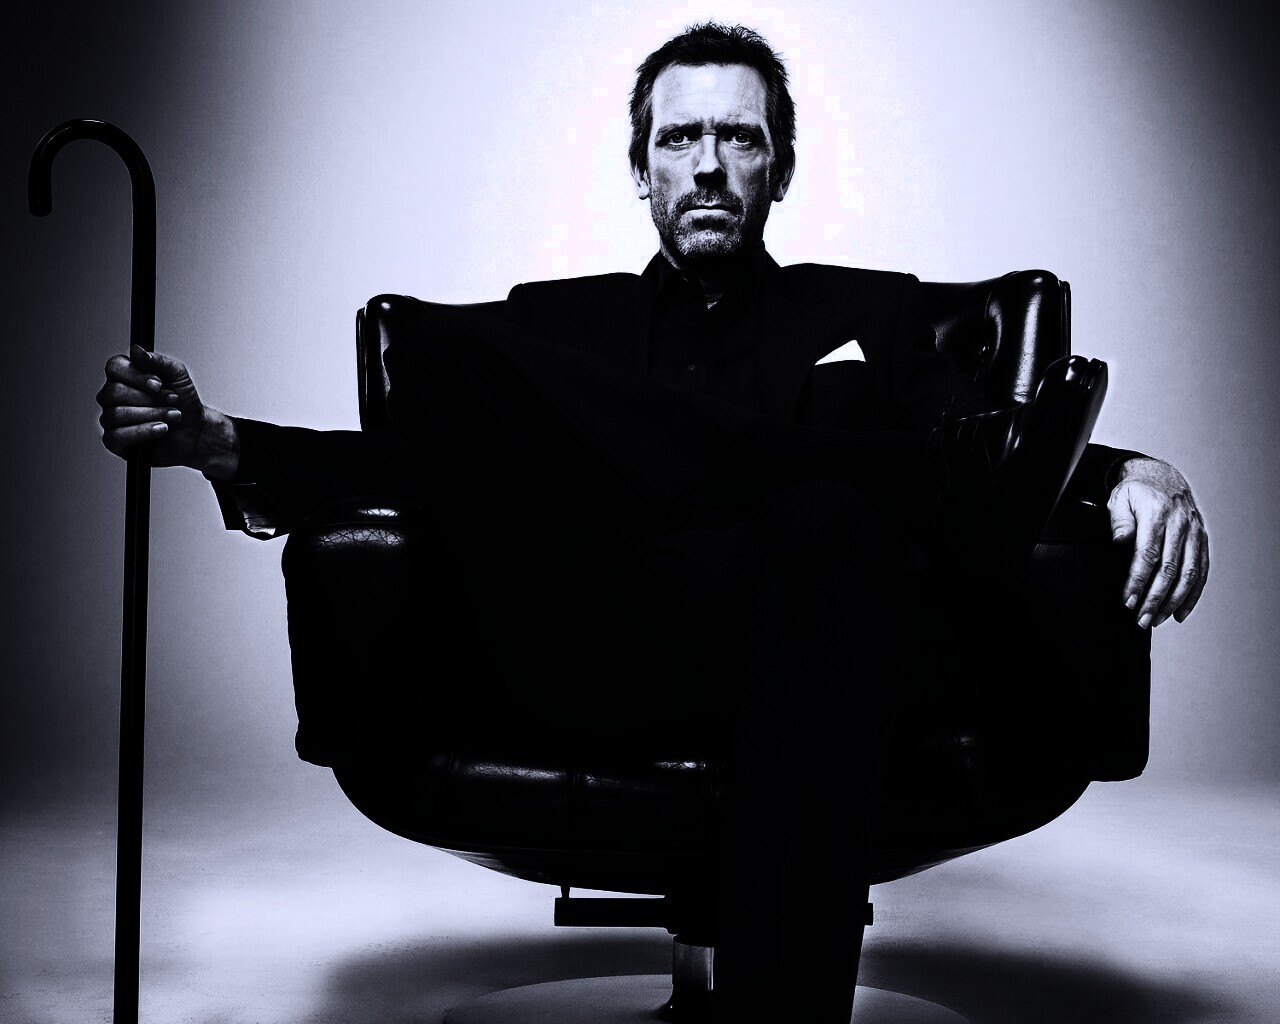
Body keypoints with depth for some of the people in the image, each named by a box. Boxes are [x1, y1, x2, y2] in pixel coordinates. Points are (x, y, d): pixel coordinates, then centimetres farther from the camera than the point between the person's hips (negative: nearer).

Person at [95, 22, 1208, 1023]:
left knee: (827, 524, -36)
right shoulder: (557, 319, 28)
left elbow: (973, 477, 9)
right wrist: (222, 445, -2)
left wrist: (1131, 472, -14)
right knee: (440, 351, -18)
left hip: (788, 642, -1)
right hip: (593, 670, 1)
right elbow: (431, 460, 15)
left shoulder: (871, 311, 24)